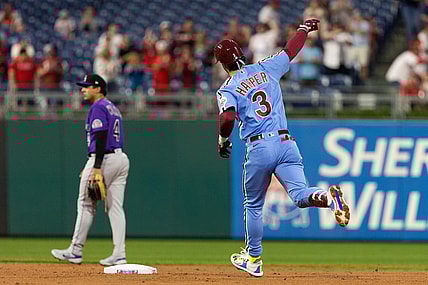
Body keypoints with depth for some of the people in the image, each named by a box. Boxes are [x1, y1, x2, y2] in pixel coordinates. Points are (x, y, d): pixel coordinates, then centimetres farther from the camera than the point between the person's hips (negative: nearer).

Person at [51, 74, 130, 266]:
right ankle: (119, 254, -1)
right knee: (115, 207, 5)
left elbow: (101, 137, -19)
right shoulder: (112, 108, 21)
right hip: (121, 158, 9)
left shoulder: (98, 108, -9)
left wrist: (97, 168, -24)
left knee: (86, 205, -2)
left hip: (104, 159, -9)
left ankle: (75, 251, 1)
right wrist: (91, 167, 27)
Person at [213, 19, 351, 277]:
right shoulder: (266, 69, 11)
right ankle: (329, 196, -43)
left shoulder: (227, 90, 1)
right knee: (300, 196, -10)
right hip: (287, 143, 2)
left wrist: (223, 140, 2)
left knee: (253, 205, 16)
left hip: (259, 148, -2)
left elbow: (227, 118, -17)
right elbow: (292, 49, 23)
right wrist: (305, 28, 40)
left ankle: (253, 259, 24)